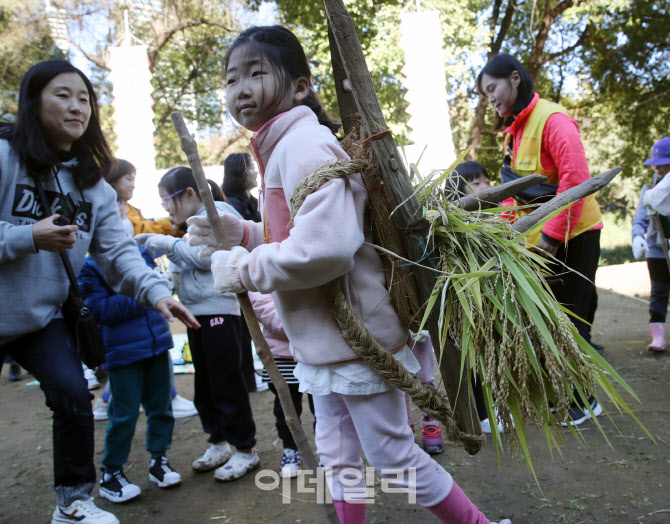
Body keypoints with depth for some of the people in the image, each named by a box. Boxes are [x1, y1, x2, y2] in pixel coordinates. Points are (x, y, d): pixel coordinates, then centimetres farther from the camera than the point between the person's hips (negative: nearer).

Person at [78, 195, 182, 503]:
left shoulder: (140, 250, 5)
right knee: (124, 414, 2)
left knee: (160, 406, 14)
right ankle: (110, 474, 20)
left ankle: (158, 460, 32)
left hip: (157, 343, 6)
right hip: (123, 350, -5)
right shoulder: (89, 264, -10)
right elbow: (99, 309, -16)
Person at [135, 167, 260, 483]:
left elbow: (208, 257, -20)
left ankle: (245, 450, 11)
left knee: (227, 383, -2)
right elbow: (189, 263, 15)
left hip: (219, 310, -9)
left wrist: (169, 244, -12)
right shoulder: (197, 220, 17)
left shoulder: (218, 213, -10)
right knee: (205, 383, 15)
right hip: (197, 311, 9)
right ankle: (219, 444, 29)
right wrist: (160, 246, 4)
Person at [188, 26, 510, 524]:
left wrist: (243, 270, -20)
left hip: (355, 340, -10)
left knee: (393, 456, 7)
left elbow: (326, 248, -33)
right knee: (338, 459, 20)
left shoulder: (304, 143, -20)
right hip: (324, 343, 10)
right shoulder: (282, 147, 12)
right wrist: (239, 232, 6)